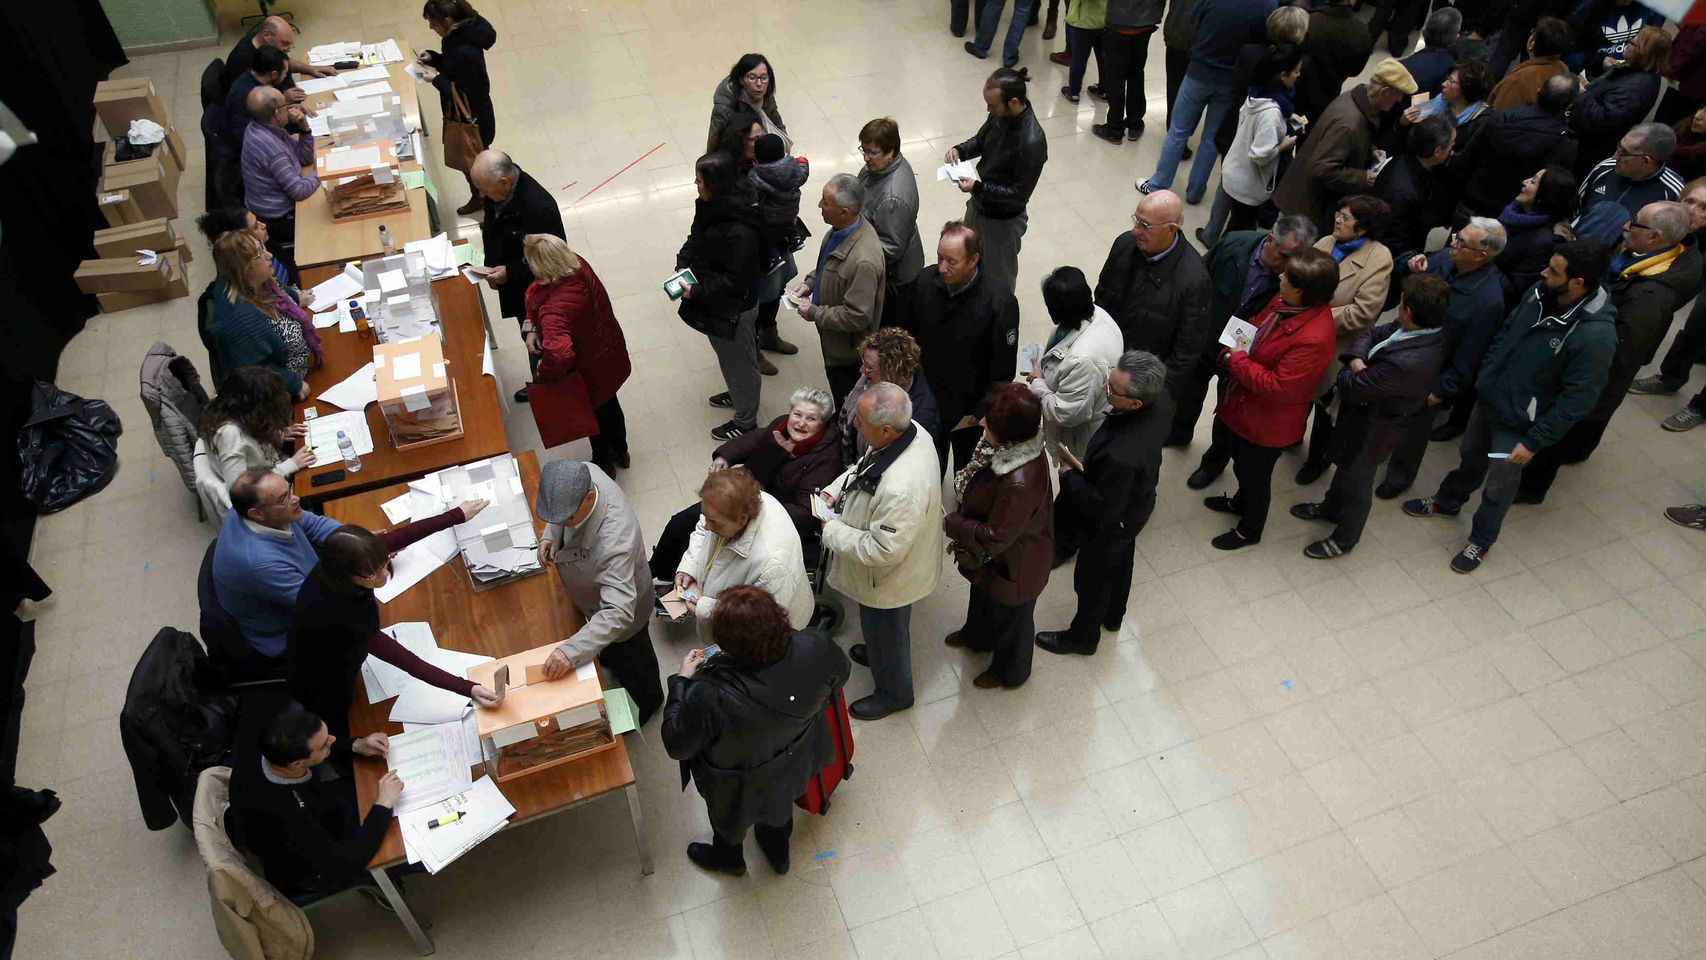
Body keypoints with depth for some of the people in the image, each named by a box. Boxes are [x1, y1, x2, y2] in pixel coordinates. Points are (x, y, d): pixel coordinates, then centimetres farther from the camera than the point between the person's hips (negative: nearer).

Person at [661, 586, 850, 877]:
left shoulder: (709, 697, -44)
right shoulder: (814, 648, -33)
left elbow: (677, 746, -23)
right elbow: (841, 674, -9)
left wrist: (682, 679, -14)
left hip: (740, 787, -3)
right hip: (796, 763, 4)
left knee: (728, 813, 33)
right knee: (778, 804, 37)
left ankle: (728, 858, 65)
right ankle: (778, 852, 67)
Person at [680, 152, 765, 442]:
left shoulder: (738, 232, -34)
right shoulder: (709, 208, -7)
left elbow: (735, 279, -28)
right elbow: (693, 241, 7)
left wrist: (697, 291, -25)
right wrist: (683, 266, -10)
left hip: (734, 309, -9)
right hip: (714, 303, 9)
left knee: (740, 362, 14)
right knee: (726, 355, 31)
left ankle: (745, 420, 36)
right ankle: (738, 394, 57)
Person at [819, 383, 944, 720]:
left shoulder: (902, 488, -45)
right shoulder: (909, 430, -17)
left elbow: (882, 551, -34)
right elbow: (863, 466, 5)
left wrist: (832, 532, -22)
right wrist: (834, 491, -9)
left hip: (889, 579, -8)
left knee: (885, 632, 22)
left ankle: (893, 693, 49)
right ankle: (877, 652, 65)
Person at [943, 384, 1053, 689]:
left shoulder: (1020, 483, -45)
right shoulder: (1014, 447, -18)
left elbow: (996, 538, -31)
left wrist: (951, 524, -21)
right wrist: (960, 525, 4)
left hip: (1012, 564, -8)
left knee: (1010, 616, 22)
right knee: (983, 596, 36)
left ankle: (1010, 672, 52)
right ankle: (978, 636, 68)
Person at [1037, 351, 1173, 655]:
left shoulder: (1121, 455, -48)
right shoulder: (1161, 399, -25)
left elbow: (1104, 508, -31)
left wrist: (1069, 476, -18)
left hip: (1110, 524, -7)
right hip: (1138, 498, 7)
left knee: (1092, 580, 21)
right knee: (1120, 564, 33)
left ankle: (1083, 637, 49)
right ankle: (1113, 616, 62)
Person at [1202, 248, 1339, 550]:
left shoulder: (1314, 339, -36)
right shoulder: (1283, 301, -11)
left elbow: (1277, 387, -32)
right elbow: (1254, 329, 6)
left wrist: (1238, 360, -23)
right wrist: (1230, 353, -12)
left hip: (1266, 422, -8)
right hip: (1241, 405, 8)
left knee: (1254, 475, 17)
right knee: (1241, 462, 31)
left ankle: (1250, 530, 43)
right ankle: (1241, 502, 60)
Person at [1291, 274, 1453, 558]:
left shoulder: (1407, 363, -43)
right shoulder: (1428, 330, -16)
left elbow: (1352, 387, -31)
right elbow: (1369, 334, -3)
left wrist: (1350, 370, -10)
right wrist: (1358, 361, -21)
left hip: (1372, 428, -8)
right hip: (1358, 413, 8)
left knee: (1356, 478, 17)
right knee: (1345, 463, 31)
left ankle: (1345, 538, 43)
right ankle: (1331, 508, 58)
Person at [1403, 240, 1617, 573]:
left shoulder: (1596, 335, -31)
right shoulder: (1539, 293, -11)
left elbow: (1577, 399, -23)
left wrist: (1535, 440, -19)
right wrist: (1484, 376, 8)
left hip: (1517, 423, -6)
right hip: (1488, 398, 6)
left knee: (1498, 487, 14)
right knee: (1471, 457, 29)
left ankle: (1480, 541, 38)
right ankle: (1446, 502, 55)